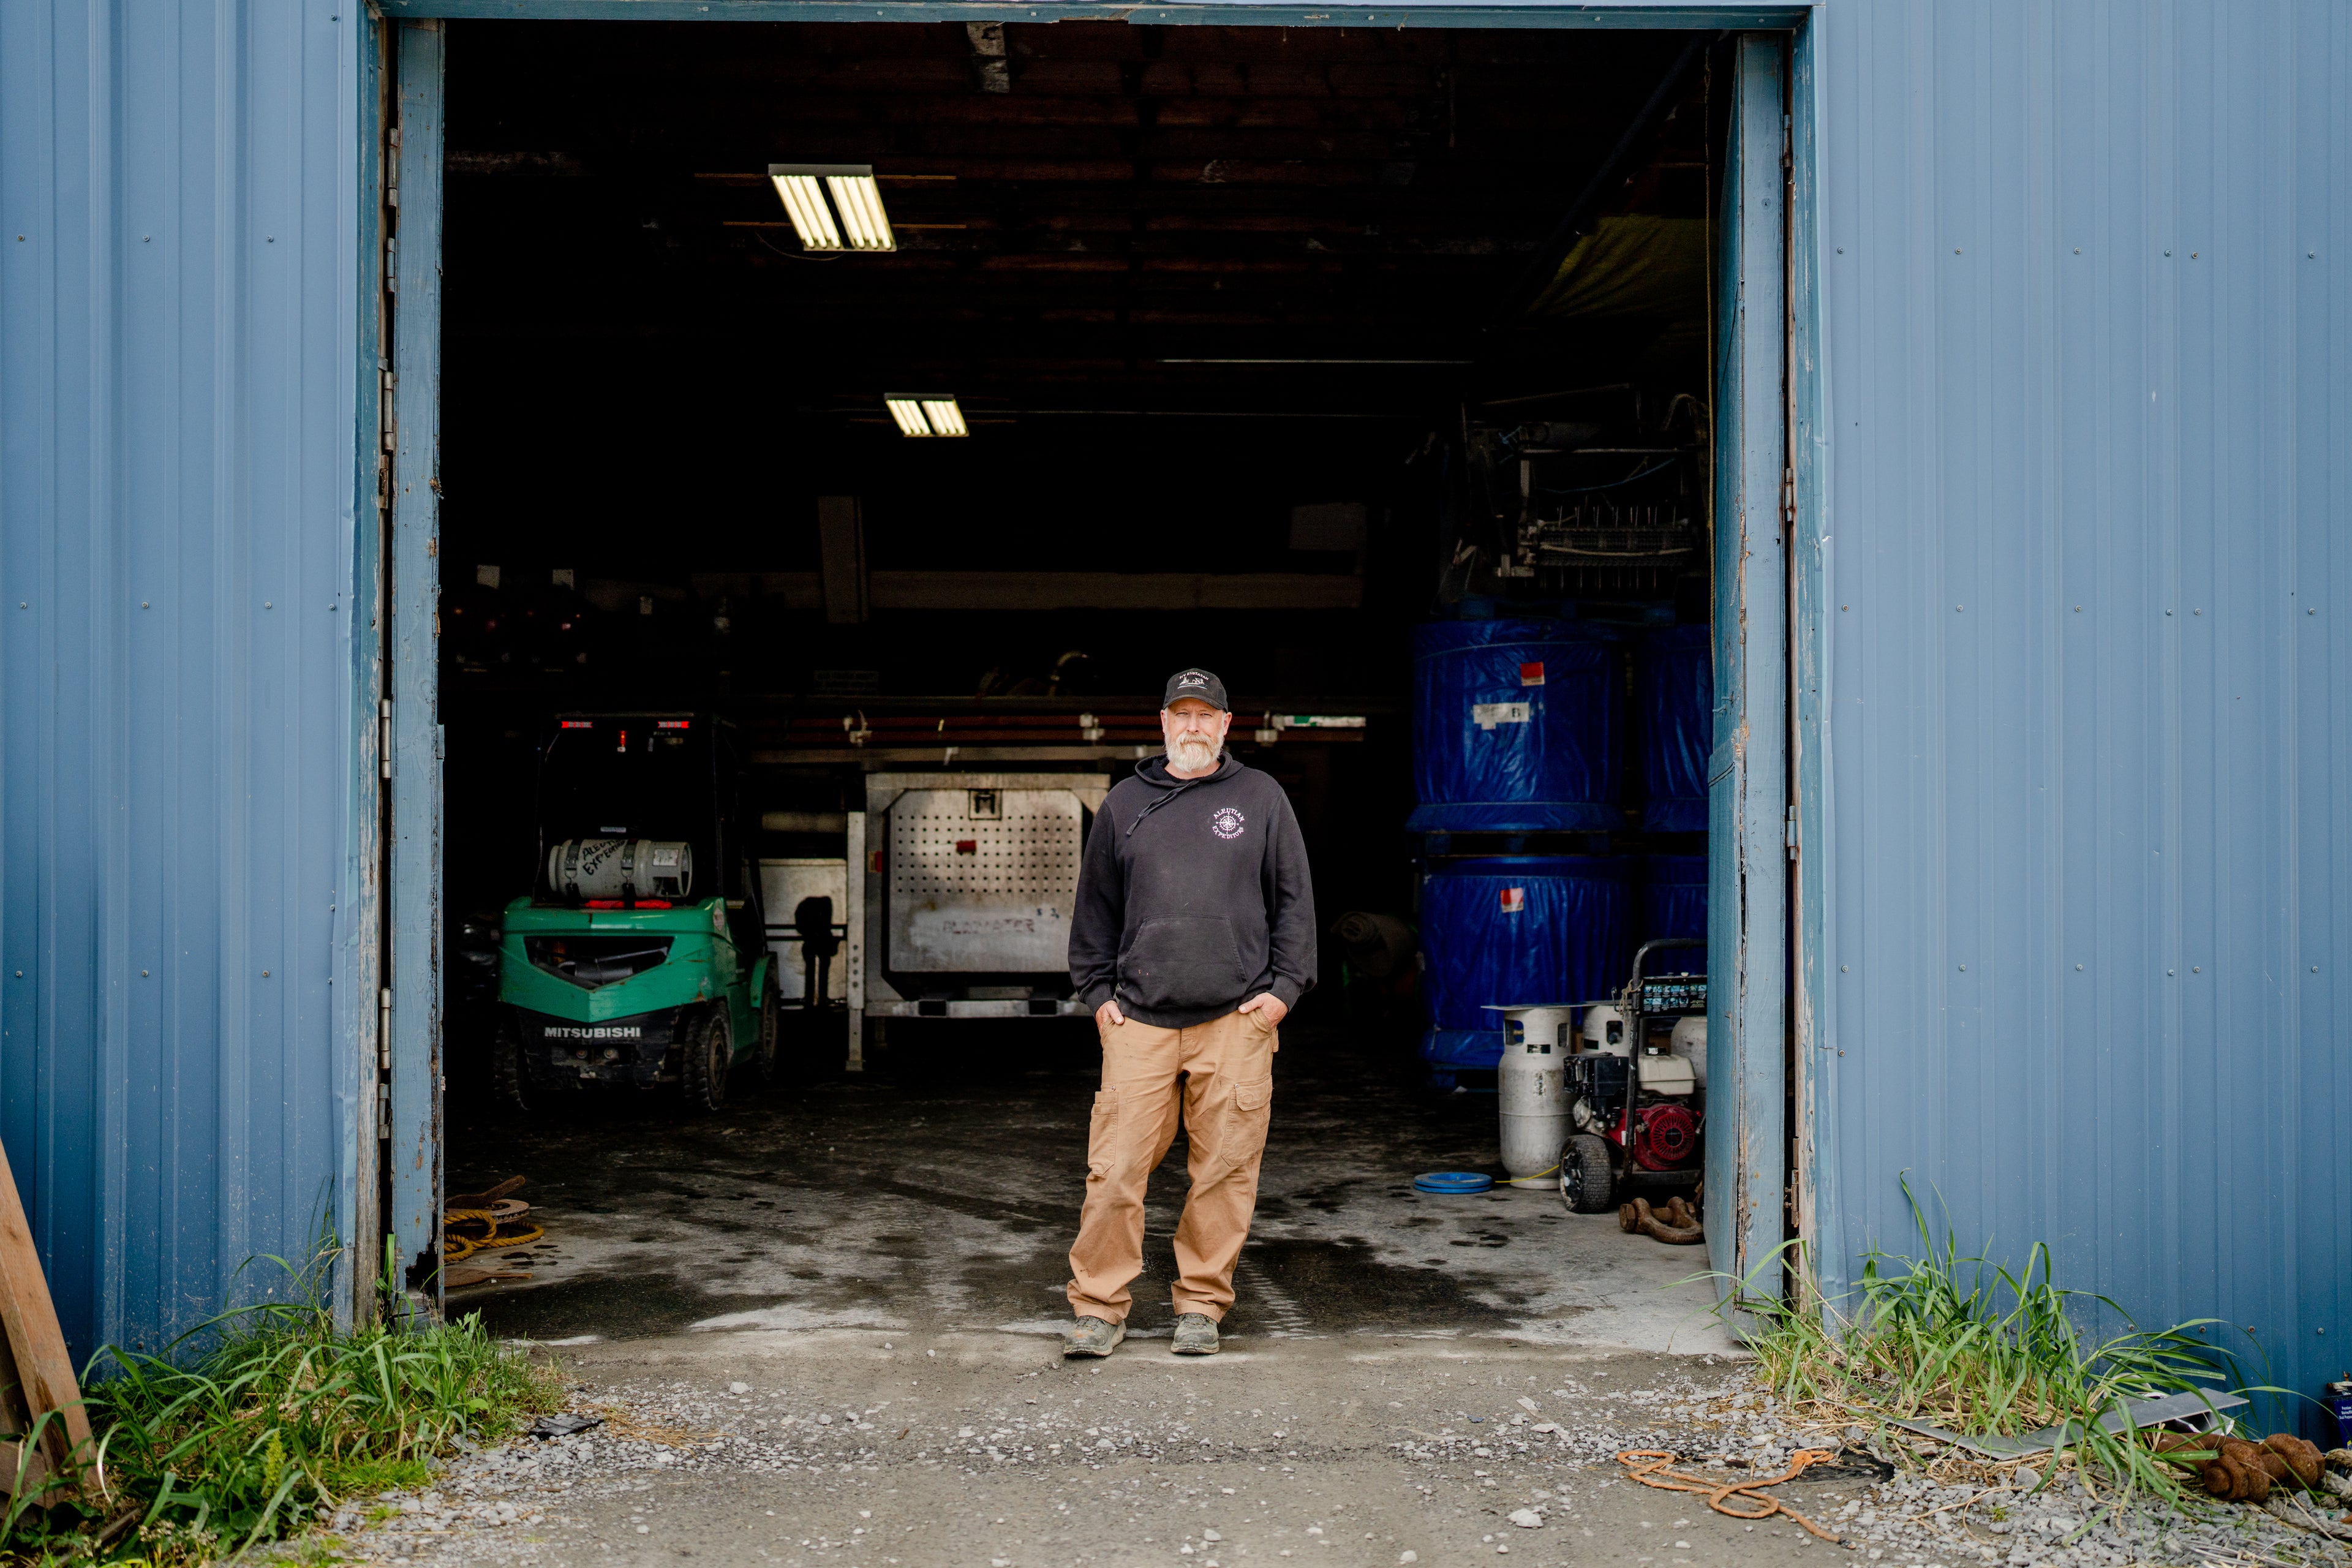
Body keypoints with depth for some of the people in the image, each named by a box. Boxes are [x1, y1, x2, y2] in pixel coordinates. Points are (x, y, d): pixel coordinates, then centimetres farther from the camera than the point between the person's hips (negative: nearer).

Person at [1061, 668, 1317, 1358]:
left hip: (1237, 1018, 0)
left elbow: (1294, 898, 11)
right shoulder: (1124, 803, 13)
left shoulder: (1261, 798, 10)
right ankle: (1099, 1307, 7)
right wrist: (1097, 990, 9)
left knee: (1225, 1171, 2)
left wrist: (1284, 987, 2)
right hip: (1139, 1020, 1)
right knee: (1116, 1169, -4)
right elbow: (1096, 906, 17)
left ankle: (1201, 1305, 15)